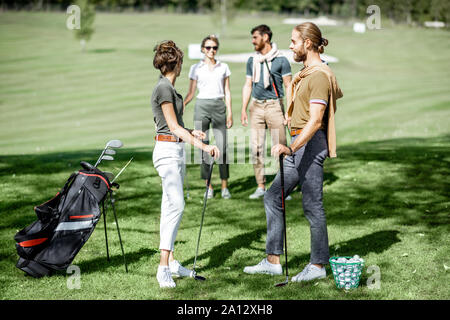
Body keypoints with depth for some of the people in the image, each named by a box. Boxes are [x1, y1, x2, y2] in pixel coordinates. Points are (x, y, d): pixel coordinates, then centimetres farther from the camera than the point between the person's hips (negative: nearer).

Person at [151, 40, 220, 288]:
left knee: (171, 207, 10)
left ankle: (171, 262, 15)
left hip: (177, 150, 10)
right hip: (167, 150, -10)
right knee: (176, 205, -17)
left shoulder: (168, 87, 16)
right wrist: (203, 146, -23)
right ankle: (163, 268, -18)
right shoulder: (164, 88, -14)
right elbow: (173, 127, -18)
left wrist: (191, 132, 33)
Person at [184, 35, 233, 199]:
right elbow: (191, 93, 6)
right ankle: (208, 186, 7)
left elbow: (227, 92, 12)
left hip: (219, 107, 1)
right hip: (202, 107, -1)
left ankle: (225, 186, 3)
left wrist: (230, 112, 5)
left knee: (222, 147, -5)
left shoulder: (223, 67, 10)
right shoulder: (196, 68, 6)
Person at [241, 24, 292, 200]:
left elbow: (288, 86, -1)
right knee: (256, 147, 3)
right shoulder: (252, 61, 13)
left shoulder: (281, 60, -1)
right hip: (256, 106, 4)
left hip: (274, 106, -4)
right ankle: (261, 186, 10)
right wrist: (243, 109, 10)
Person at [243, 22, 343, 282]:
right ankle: (273, 261, 13)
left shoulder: (319, 75, -14)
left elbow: (315, 121, -21)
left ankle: (318, 266, 7)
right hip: (299, 144, 10)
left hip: (311, 143, -10)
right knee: (273, 198, 9)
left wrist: (291, 148, -31)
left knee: (312, 205, -4)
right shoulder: (307, 73, 16)